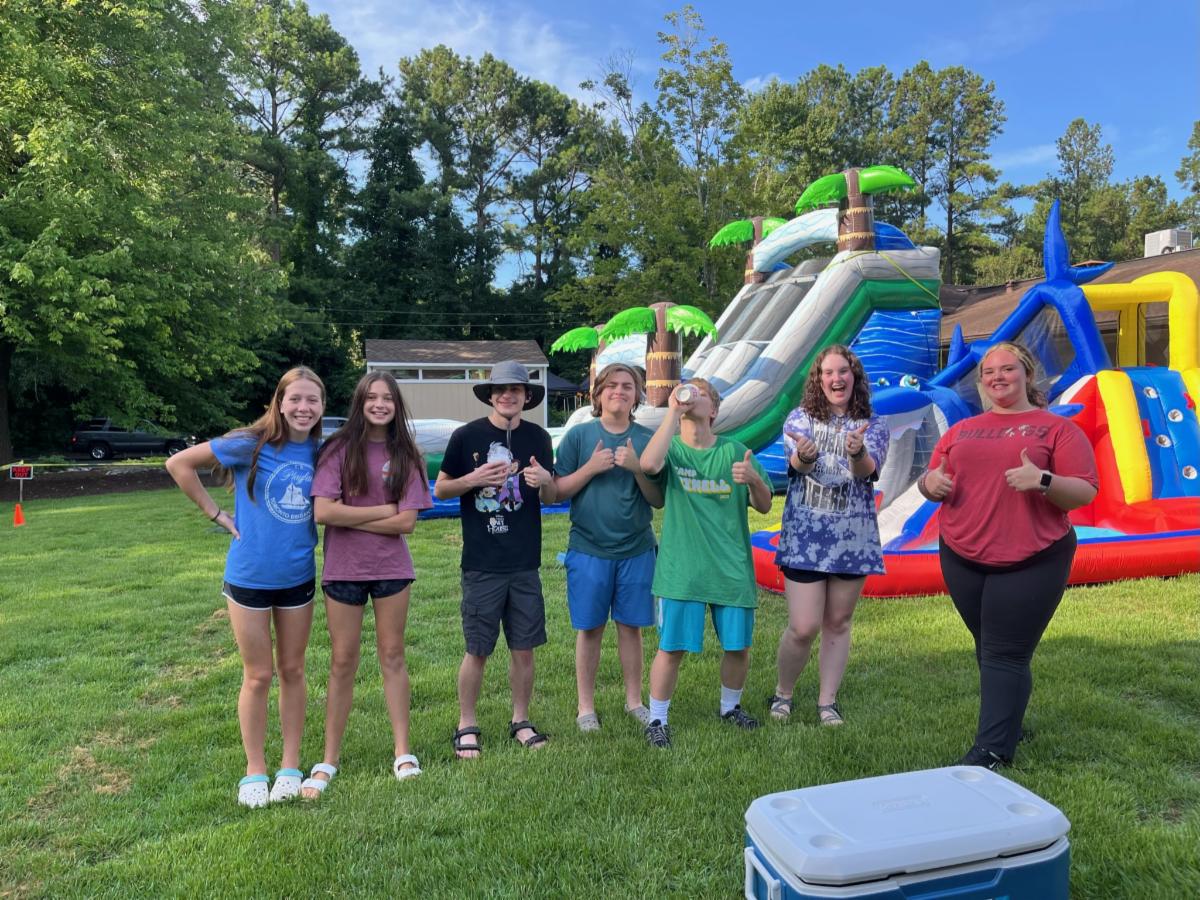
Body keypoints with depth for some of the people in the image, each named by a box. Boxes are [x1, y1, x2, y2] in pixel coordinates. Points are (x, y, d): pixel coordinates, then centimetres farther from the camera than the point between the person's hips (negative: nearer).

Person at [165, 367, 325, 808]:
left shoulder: (322, 453, -3)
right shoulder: (250, 445, -13)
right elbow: (179, 463, -7)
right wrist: (217, 513, -8)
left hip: (299, 577, 3)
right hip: (249, 577, -3)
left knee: (292, 672, 12)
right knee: (258, 677, 7)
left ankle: (290, 768, 26)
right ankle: (255, 772, 24)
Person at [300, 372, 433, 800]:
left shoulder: (406, 455, 1)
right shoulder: (339, 449, -5)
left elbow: (406, 522, -7)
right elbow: (323, 512, -16)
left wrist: (350, 517, -11)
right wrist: (382, 510, -11)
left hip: (392, 568, 1)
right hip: (342, 569, -1)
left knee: (392, 656, 10)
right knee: (343, 662, 7)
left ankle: (402, 752, 20)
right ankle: (329, 760, 19)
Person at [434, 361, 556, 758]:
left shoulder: (538, 438, 5)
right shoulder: (467, 436, -4)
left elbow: (550, 498, 11)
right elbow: (440, 489, 2)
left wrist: (545, 481, -12)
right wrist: (475, 478, -16)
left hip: (525, 563, 3)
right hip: (481, 564, -3)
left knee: (524, 648, 11)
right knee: (477, 650, 6)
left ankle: (521, 721, 29)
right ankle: (466, 726, 24)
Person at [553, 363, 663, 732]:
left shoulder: (647, 439, 2)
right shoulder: (579, 435, -1)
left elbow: (659, 499, 1)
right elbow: (557, 491, -2)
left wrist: (636, 468, -14)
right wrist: (591, 468, -15)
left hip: (636, 550, 2)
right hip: (588, 549, -1)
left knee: (631, 626, 11)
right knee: (590, 628, 7)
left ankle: (634, 701, 28)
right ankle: (586, 707, 22)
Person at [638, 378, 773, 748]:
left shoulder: (734, 451, 5)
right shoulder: (672, 449, -1)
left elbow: (764, 506, 6)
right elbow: (648, 464, -26)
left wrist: (754, 480, -16)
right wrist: (672, 411, -21)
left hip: (732, 567, 3)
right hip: (681, 568, -3)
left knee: (738, 645, 12)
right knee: (672, 647, 0)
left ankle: (731, 705, 38)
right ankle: (657, 719, 18)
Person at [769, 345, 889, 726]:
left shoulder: (873, 425, 3)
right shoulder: (800, 418, 1)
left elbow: (867, 470, -17)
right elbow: (796, 462, -19)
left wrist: (857, 453, -41)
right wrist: (804, 456, -44)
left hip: (853, 540, 2)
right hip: (804, 539, -2)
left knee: (838, 624, 11)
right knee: (803, 628, -4)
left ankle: (827, 702, 25)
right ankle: (782, 693, 21)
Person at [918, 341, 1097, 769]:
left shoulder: (1058, 428, 2)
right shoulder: (961, 430, 15)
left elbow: (1085, 493, -4)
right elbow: (931, 481, 18)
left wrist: (1044, 481, -24)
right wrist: (931, 482, -6)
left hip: (1032, 562, -4)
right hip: (962, 559, 5)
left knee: (1005, 655, -4)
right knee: (988, 651, 14)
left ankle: (992, 751, 1)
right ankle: (1008, 724, 31)